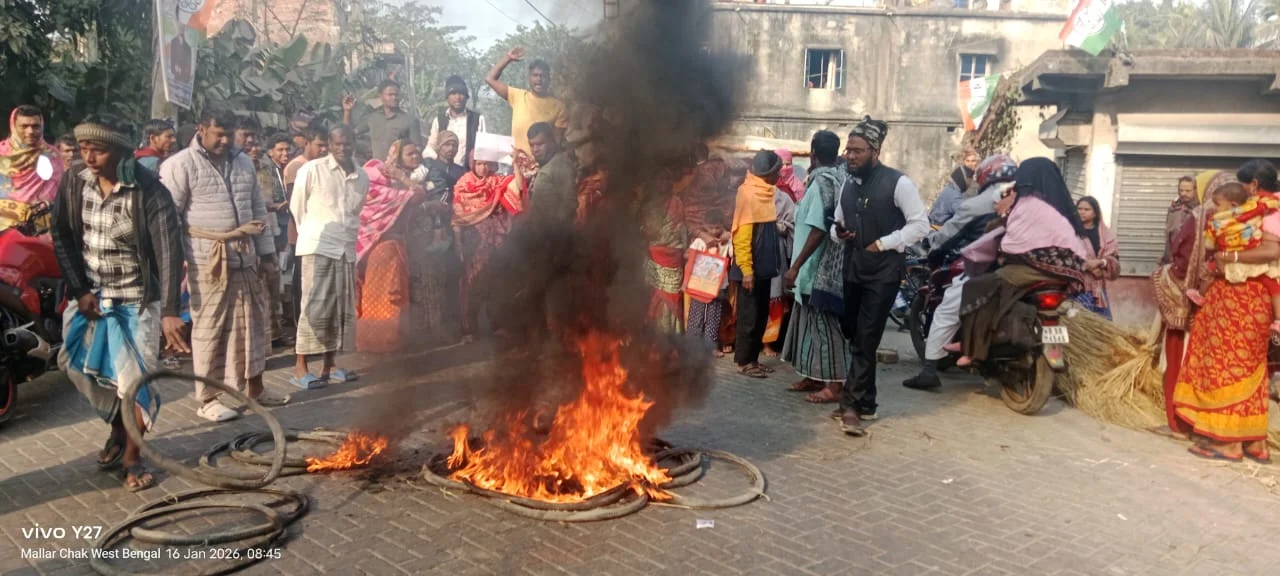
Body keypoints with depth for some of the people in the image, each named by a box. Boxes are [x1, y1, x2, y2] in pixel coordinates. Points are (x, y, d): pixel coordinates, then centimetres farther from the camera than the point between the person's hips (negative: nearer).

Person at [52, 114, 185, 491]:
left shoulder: (149, 191, -20)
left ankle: (132, 457, 14)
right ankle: (117, 429, 36)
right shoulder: (74, 184, -5)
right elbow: (62, 239, 2)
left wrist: (170, 311, -29)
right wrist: (80, 291, -7)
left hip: (137, 300, -4)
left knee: (135, 378, -4)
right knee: (82, 367, 10)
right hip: (90, 294, 5)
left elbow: (169, 251, -23)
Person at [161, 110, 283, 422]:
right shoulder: (179, 165, -6)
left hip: (245, 258, 6)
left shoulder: (243, 162, 13)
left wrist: (265, 251, 15)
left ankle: (254, 387, 27)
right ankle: (208, 399, 11)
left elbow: (258, 209, 18)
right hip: (207, 261, -6)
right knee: (209, 328, 1)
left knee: (252, 322, 13)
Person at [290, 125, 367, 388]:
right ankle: (300, 368, -1)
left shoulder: (362, 177, 8)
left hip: (347, 249, 6)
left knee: (342, 309, 7)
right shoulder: (312, 169, -7)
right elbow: (296, 207, 3)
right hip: (318, 247, -5)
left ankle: (328, 364, 18)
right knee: (315, 308, -8)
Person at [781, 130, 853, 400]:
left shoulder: (822, 181, -16)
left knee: (824, 323, -3)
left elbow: (818, 229, -22)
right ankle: (814, 376, 24)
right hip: (825, 265, 9)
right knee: (812, 320, 16)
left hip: (821, 266, -9)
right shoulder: (841, 179, 9)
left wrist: (796, 266, -19)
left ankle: (833, 385, 3)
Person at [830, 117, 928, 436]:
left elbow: (920, 225, -10)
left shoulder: (898, 183, -10)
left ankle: (852, 402, -2)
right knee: (855, 337, 10)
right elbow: (838, 223, 20)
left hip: (884, 272, -7)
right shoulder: (849, 185, 12)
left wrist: (883, 243, -15)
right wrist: (839, 232, -3)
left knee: (865, 341, -8)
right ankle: (863, 403, 20)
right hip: (853, 269, 7)